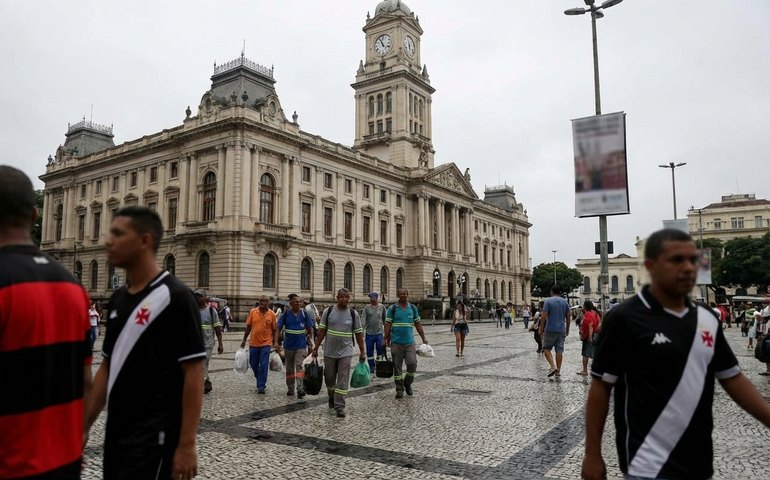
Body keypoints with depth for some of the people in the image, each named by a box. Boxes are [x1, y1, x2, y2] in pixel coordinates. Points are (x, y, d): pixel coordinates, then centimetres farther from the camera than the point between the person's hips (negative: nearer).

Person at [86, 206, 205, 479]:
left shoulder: (175, 297, -15)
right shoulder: (117, 299, 8)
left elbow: (193, 374, -16)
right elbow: (106, 368, 14)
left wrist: (186, 444, -17)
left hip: (155, 438, -7)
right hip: (116, 436, 8)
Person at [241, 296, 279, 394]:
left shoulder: (272, 314, -2)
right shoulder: (253, 312, 2)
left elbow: (275, 329, 1)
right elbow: (248, 327, 8)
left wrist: (276, 342, -8)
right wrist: (244, 340, 9)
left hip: (266, 343, -3)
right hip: (253, 343, 3)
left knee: (263, 366, -5)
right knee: (253, 364, 12)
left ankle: (261, 386, 3)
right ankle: (261, 381, 35)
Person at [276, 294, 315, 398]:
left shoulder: (303, 313, -2)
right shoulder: (286, 313, -5)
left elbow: (310, 328, 7)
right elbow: (278, 328, -5)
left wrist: (309, 340, 6)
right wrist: (276, 343, -14)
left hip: (301, 345, -1)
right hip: (288, 345, 1)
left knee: (299, 366, -13)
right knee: (289, 368, 13)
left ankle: (300, 389, -16)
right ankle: (290, 389, 26)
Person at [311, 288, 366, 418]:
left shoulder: (353, 314, -2)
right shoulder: (328, 311, -1)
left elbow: (358, 334, 2)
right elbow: (322, 330, 2)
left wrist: (362, 352, 1)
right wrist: (316, 347, 0)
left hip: (345, 352, -1)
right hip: (329, 352, 1)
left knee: (343, 380, -6)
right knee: (329, 378, 14)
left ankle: (339, 406, -2)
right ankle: (332, 398, 38)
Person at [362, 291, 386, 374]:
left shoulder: (382, 307, 1)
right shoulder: (367, 308, 0)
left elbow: (385, 319, 7)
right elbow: (363, 320, -5)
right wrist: (362, 331, -15)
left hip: (379, 333, -1)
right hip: (369, 333, 1)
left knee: (380, 349, -1)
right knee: (369, 351, 6)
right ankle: (371, 367, 19)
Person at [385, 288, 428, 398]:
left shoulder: (413, 308, 8)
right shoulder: (392, 308, -1)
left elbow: (418, 324, 13)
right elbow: (388, 324, -1)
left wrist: (423, 338, 11)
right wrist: (386, 339, -6)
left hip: (410, 342, 2)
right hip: (396, 343, -2)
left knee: (412, 364, -6)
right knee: (397, 366, 4)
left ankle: (407, 384, 18)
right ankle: (399, 388, 16)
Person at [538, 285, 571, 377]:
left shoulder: (548, 301, -6)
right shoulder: (565, 302, 7)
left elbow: (544, 316, -12)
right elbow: (568, 317, 9)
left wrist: (541, 329, -6)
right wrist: (567, 329, 19)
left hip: (550, 329, -4)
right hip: (561, 330, 4)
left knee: (546, 348, 7)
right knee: (559, 350, 7)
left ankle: (553, 366, -9)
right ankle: (558, 371, 10)